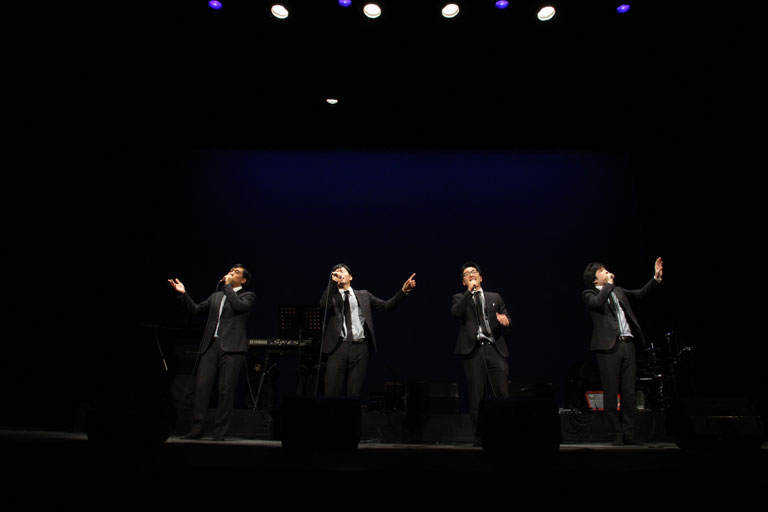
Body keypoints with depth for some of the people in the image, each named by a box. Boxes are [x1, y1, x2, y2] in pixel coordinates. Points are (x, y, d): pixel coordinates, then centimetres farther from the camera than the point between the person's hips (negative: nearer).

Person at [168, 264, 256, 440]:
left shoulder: (248, 296, 8)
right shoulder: (216, 296, 23)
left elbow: (239, 306, -13)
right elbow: (196, 309, 19)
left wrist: (227, 286, -5)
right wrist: (183, 293, 7)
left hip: (231, 347, -4)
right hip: (210, 346, 5)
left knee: (226, 391, -3)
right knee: (201, 386, -2)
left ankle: (220, 433, 7)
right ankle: (196, 429, 9)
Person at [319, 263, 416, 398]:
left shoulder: (363, 295, 18)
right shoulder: (332, 296, 15)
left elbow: (386, 306, 12)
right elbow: (324, 305, -8)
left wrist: (403, 291, 2)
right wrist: (333, 281, -6)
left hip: (360, 347, 1)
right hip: (338, 346, -1)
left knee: (355, 392, 2)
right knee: (332, 391, -3)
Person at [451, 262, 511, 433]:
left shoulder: (495, 297, 21)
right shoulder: (460, 298, 13)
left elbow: (507, 319, 17)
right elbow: (456, 312, -8)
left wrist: (505, 319, -6)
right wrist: (470, 291, -10)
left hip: (495, 349, 2)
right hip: (474, 350, -2)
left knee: (503, 394, -5)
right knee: (477, 397, 1)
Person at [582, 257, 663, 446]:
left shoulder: (618, 291, 22)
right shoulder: (589, 294, 2)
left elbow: (640, 294, 18)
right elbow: (598, 303, -18)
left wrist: (656, 277, 8)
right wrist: (609, 283, -6)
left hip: (628, 344, 6)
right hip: (608, 347, -6)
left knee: (629, 392, 7)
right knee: (611, 393, 0)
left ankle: (628, 434, 16)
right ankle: (616, 435, 10)